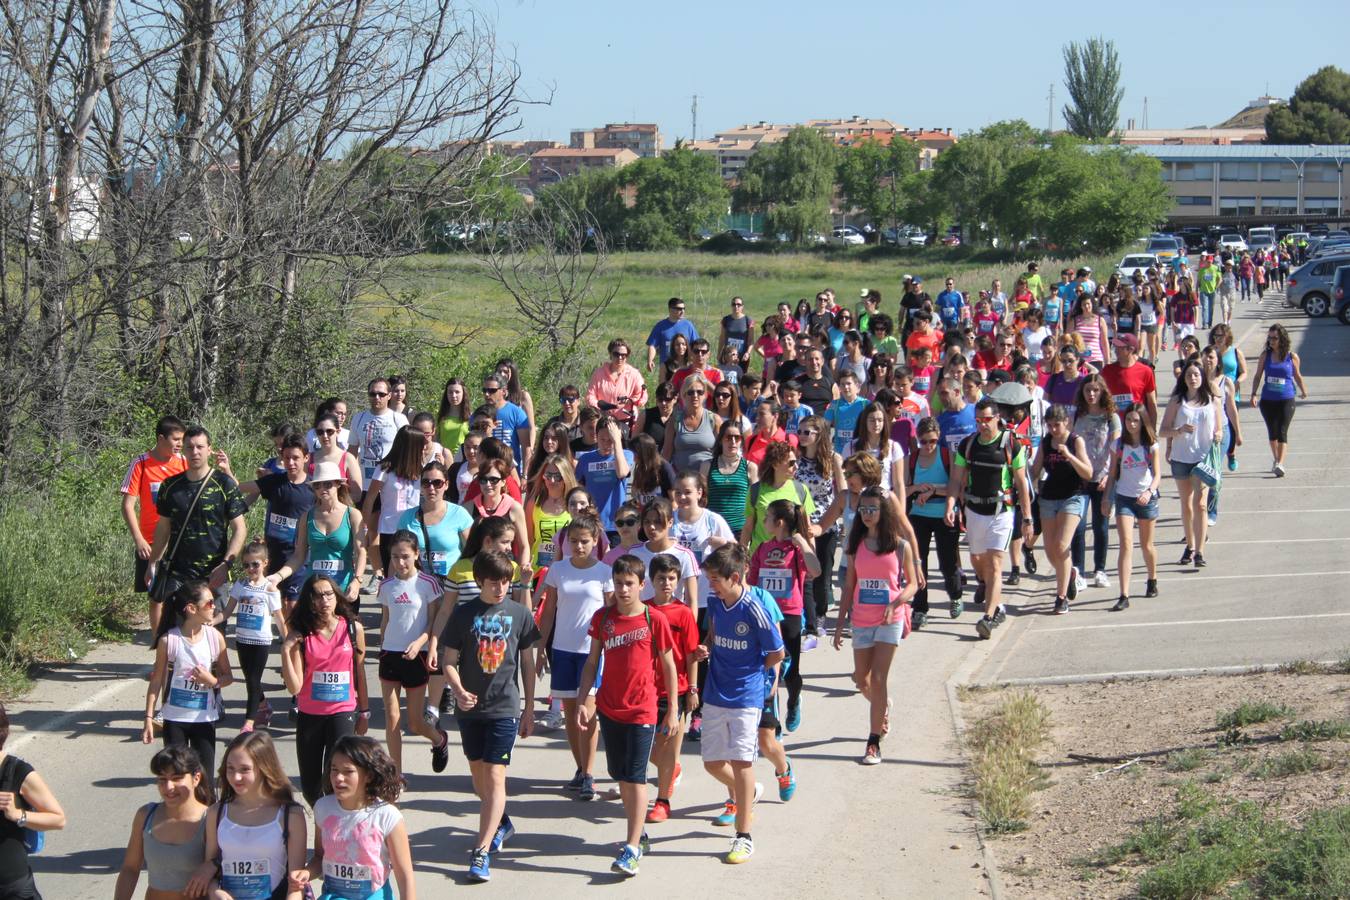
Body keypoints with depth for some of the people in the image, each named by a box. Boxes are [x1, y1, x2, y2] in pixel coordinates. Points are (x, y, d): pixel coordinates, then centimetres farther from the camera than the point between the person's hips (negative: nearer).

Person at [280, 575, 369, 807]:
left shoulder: (353, 629, -3)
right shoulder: (301, 635, -6)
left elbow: (360, 672, 8)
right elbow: (294, 687, -11)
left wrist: (364, 712, 11)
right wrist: (285, 651, -21)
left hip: (343, 712, -1)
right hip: (309, 715, 1)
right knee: (310, 790, 9)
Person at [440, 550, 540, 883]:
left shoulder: (519, 614, -1)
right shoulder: (463, 614, -1)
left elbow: (528, 662, 6)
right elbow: (449, 660, 1)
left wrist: (529, 709, 7)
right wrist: (458, 690, -19)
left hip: (505, 707, -2)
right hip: (470, 707, 2)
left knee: (495, 776, -10)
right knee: (478, 772, 15)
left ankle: (481, 853, -12)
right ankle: (501, 823, 41)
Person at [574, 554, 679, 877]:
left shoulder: (654, 620, -7)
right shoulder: (602, 617, 3)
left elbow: (669, 666, 0)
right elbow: (592, 662, 10)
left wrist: (672, 710, 1)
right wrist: (582, 702, 3)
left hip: (642, 710, -4)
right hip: (609, 708, 4)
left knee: (635, 777, -8)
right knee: (621, 776, 13)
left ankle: (632, 849, -9)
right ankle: (638, 833, 29)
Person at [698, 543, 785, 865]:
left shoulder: (754, 608, -18)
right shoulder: (715, 601, 0)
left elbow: (777, 654, -10)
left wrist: (751, 672, 3)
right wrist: (707, 648, 1)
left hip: (746, 696, -6)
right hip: (715, 694, 6)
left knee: (740, 760, -7)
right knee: (712, 762, 11)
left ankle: (744, 836, 1)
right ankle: (743, 794, 43)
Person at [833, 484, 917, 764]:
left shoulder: (900, 546, -4)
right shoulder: (856, 546, 5)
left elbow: (912, 584, 1)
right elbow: (849, 586, 9)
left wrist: (895, 604, -18)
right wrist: (840, 624, 6)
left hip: (890, 621, -4)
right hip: (862, 621, 4)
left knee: (877, 679, -9)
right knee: (862, 680, 11)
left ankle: (874, 742, -3)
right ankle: (883, 708, 44)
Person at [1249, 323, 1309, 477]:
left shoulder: (1292, 356, -3)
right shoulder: (1266, 355, 2)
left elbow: (1297, 375, 13)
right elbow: (1258, 376, 8)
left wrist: (1303, 391, 24)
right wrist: (1254, 394, -2)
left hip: (1286, 400, -2)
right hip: (1268, 400, 2)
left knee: (1282, 431, -12)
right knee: (1272, 431, 9)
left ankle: (1280, 464, -19)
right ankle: (1276, 460, 29)